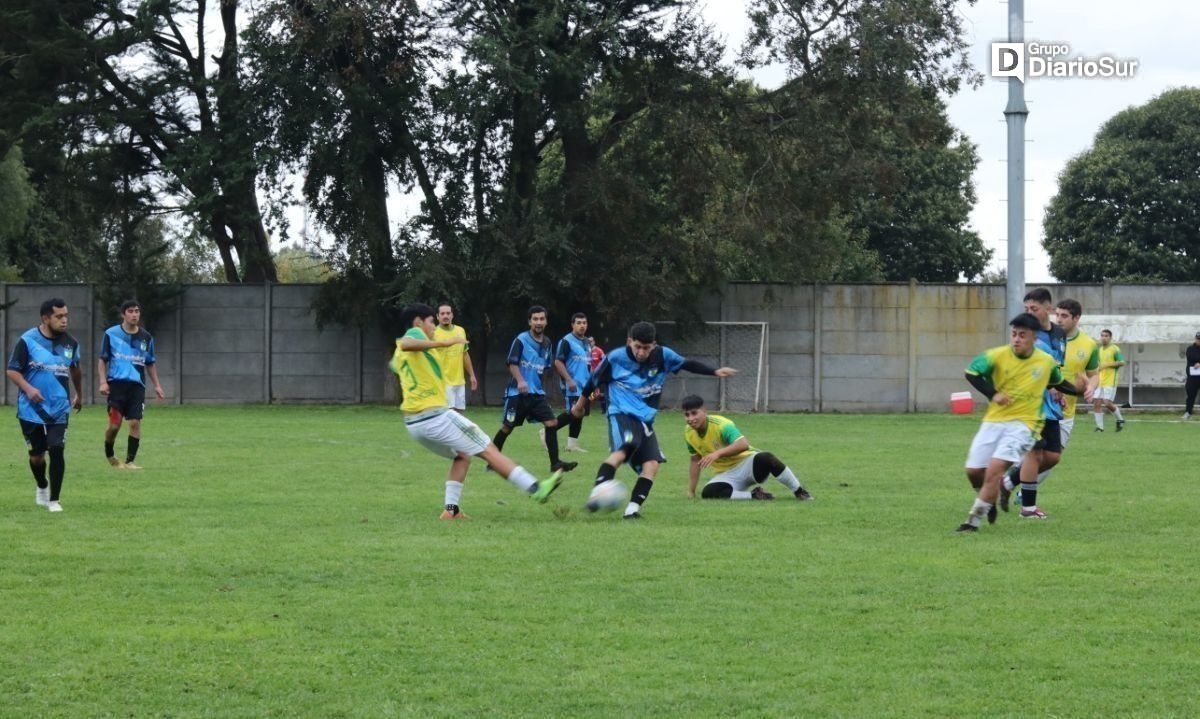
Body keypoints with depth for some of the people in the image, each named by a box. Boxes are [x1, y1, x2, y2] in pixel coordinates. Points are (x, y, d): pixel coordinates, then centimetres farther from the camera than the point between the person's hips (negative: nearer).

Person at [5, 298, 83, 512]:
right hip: (31, 409, -2)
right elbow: (12, 370, -8)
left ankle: (54, 500, -1)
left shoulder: (70, 343, 2)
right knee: (36, 454, 8)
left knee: (56, 450, -11)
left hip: (59, 409, 2)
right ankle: (42, 487, 37)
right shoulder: (27, 341, -10)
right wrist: (28, 388, -24)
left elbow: (75, 369, 21)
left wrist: (79, 394, 30)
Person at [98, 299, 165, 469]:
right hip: (116, 383, -2)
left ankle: (129, 461, 1)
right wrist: (103, 382, -7)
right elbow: (102, 360, 4)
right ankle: (109, 455, 21)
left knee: (135, 423, -7)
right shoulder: (111, 334, 1)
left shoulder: (146, 337, 9)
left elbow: (150, 364, 19)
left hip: (137, 385, 2)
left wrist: (157, 385, 11)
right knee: (115, 424, -5)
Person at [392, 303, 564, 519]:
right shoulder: (414, 333, -6)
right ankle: (536, 488, -5)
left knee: (461, 456, 24)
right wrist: (442, 343, -35)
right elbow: (406, 345, -30)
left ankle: (451, 509, 9)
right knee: (489, 451, -3)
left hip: (412, 423, 9)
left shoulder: (398, 354, 17)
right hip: (435, 416, -9)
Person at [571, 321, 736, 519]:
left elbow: (688, 364, 14)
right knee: (624, 449, -32)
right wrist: (580, 403, 21)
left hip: (645, 419, 5)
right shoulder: (615, 358, -9)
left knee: (652, 464, -10)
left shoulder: (663, 356, -2)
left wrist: (715, 372, 6)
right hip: (621, 414, -5)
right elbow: (595, 379, 7)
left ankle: (633, 508, -11)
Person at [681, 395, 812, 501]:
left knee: (766, 459, -40)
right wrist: (691, 491, 9)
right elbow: (695, 461, 13)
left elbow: (743, 444, -38)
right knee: (708, 493, -29)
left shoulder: (720, 424, -21)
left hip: (747, 463, -5)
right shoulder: (688, 433, -1)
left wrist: (717, 453, -49)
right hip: (727, 476, 5)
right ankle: (754, 495, -17)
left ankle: (800, 493, -21)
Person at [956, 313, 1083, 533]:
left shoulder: (1047, 362, -3)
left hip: (1023, 424, -2)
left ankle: (974, 520, -12)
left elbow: (1058, 382, 17)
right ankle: (989, 501, 38)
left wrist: (1075, 389, -1)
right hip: (994, 421, 2)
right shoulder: (998, 356, -10)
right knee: (974, 471, 4)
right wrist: (993, 394, -17)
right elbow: (971, 373, -6)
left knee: (995, 468, -20)